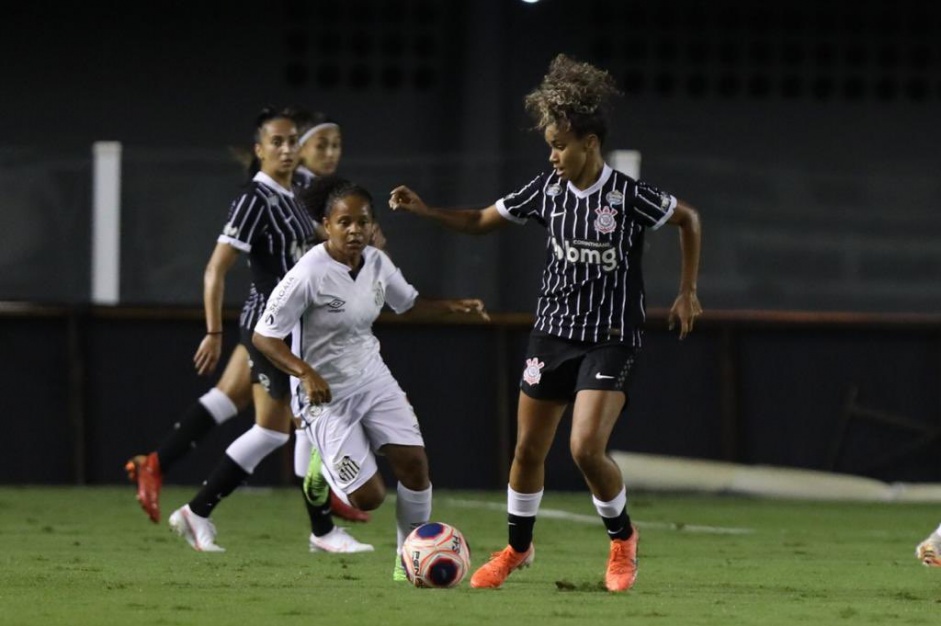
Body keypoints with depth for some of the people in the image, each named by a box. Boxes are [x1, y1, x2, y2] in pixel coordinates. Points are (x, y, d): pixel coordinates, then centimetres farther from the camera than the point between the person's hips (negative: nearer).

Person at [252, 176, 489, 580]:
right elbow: (263, 337, -19)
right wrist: (306, 372, -33)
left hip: (373, 380, 6)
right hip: (327, 395, -6)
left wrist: (453, 308, 0)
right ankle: (322, 472, 24)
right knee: (369, 497, -11)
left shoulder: (377, 263, -3)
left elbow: (409, 303, 18)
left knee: (414, 463, -9)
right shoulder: (309, 275, -23)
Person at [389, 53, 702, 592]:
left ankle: (623, 538, 8)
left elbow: (689, 219, 1)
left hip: (610, 339, -5)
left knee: (587, 448, -18)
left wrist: (688, 292, 2)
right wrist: (424, 210, -5)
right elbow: (481, 220, 8)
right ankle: (518, 548, 29)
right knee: (529, 448, 7)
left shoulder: (629, 196, -15)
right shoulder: (548, 190, -2)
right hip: (554, 331, 5)